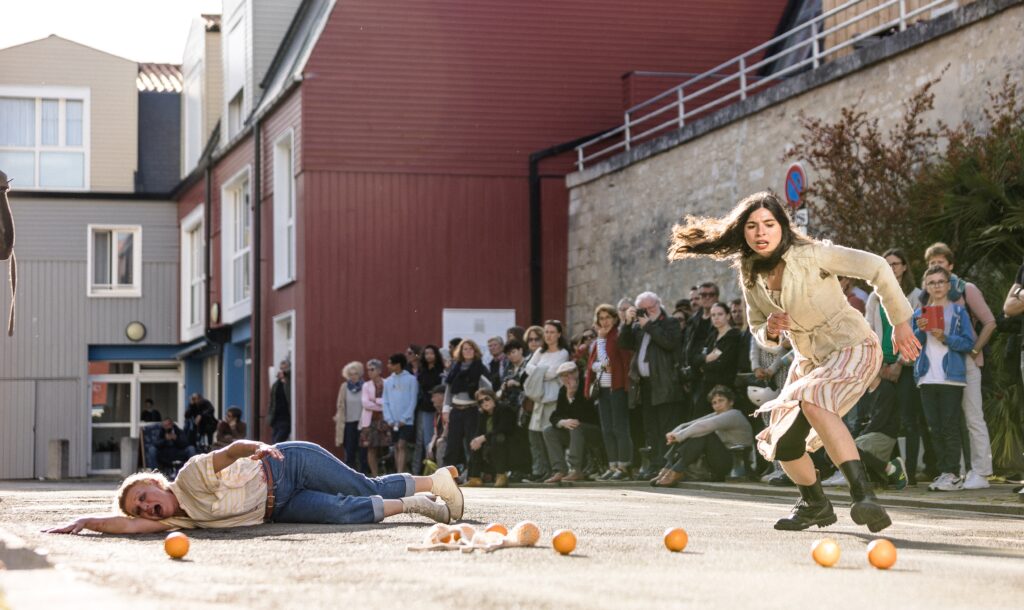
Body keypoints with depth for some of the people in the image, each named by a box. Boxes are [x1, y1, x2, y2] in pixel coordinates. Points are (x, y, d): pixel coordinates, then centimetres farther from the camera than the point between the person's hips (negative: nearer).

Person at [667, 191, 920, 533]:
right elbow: (758, 332, 12)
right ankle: (815, 505, 33)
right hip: (809, 360, 7)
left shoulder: (809, 254, -20)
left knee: (812, 401, -36)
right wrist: (769, 331, -13)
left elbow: (876, 267, -19)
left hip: (851, 348, -7)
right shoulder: (750, 275, -1)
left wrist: (900, 322, -15)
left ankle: (863, 495, -40)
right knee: (782, 445, 3)